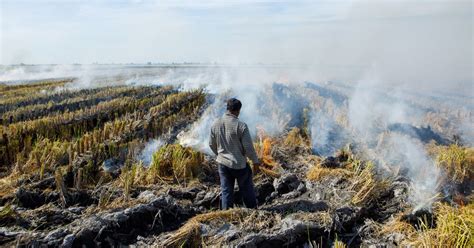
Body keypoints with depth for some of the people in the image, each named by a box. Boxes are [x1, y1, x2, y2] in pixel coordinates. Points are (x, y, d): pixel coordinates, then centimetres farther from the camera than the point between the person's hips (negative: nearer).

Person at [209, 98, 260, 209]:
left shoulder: (215, 124, -3)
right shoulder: (241, 125, -19)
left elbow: (212, 144, 6)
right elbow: (248, 147, -15)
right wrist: (255, 161, 0)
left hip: (223, 163, 4)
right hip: (239, 164, -4)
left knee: (226, 191, 14)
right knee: (247, 189, 15)